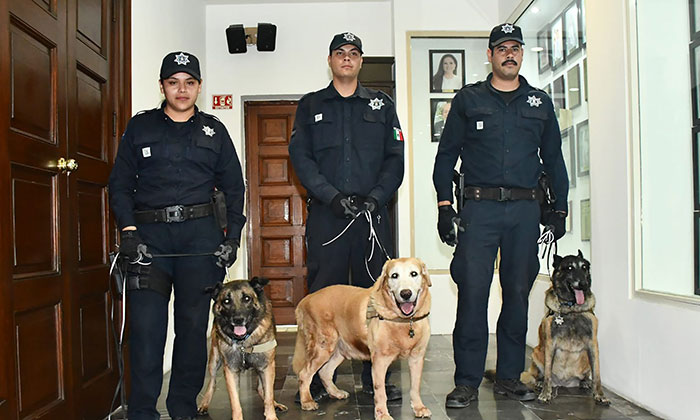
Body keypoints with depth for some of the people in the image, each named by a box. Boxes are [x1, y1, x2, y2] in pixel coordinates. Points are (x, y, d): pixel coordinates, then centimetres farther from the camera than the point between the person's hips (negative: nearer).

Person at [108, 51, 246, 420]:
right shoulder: (140, 127, 13)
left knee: (194, 323, 2)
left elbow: (234, 187, 14)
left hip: (201, 234, 1)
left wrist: (232, 237, 4)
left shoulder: (214, 130, 15)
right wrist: (128, 230, -6)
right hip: (150, 234, 0)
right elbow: (120, 183, 8)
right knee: (146, 325, -7)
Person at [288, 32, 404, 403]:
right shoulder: (310, 106, 13)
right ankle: (319, 379, 8)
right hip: (325, 214, -1)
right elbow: (300, 157, 2)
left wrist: (375, 197, -9)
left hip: (373, 214, 1)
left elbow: (395, 157, 7)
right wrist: (333, 196, -11)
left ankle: (375, 378, 12)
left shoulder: (382, 105, 15)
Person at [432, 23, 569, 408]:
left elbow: (553, 159, 18)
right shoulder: (468, 99, 9)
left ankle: (509, 376, 17)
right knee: (472, 292, -7)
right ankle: (467, 381, 1)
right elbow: (446, 155, 8)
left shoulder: (540, 102, 16)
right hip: (479, 207, -2)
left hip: (525, 209, 3)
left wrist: (559, 208, 11)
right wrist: (444, 205, -1)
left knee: (518, 292, 6)